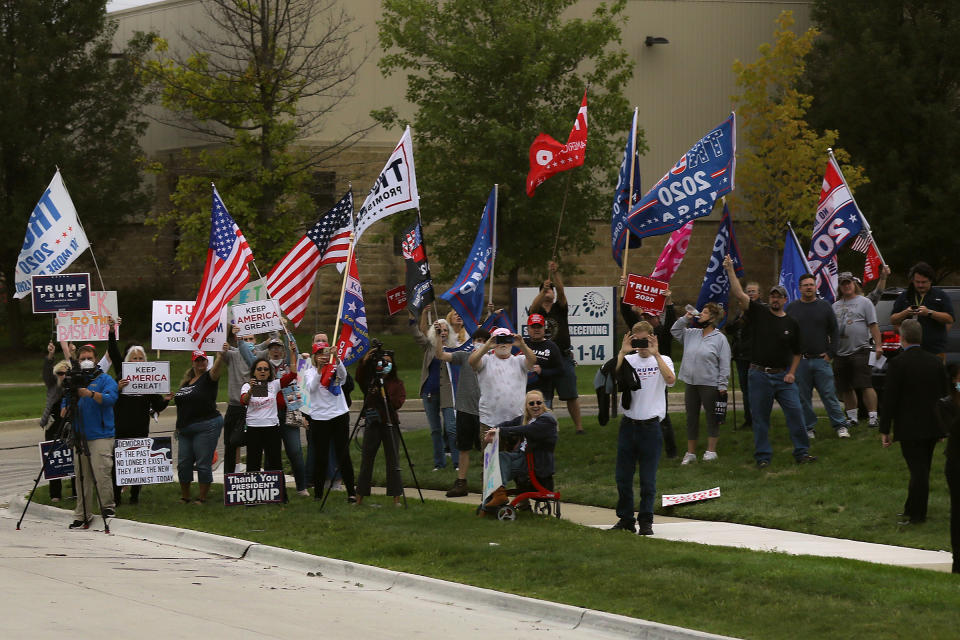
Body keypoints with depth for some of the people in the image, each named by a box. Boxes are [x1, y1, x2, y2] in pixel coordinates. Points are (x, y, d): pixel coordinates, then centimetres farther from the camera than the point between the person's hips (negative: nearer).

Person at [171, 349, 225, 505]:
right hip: (185, 430, 7)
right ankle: (184, 497, 20)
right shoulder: (186, 381, 17)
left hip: (206, 426, -7)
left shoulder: (209, 378, -3)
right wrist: (178, 425, 19)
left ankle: (202, 498, 7)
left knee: (203, 464, -3)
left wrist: (221, 355, -45)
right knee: (183, 464, 8)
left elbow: (216, 368, -26)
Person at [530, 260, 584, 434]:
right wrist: (543, 290, -30)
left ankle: (578, 426, 4)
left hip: (563, 357, 0)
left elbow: (561, 292, -11)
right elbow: (533, 307, -16)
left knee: (571, 395, 1)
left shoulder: (560, 308, 7)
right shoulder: (538, 310, 8)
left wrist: (555, 274, -26)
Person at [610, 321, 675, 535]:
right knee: (623, 475, 5)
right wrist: (622, 352, -16)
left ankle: (646, 521, 11)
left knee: (648, 479, 1)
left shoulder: (662, 360, 3)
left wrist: (655, 354, -20)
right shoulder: (628, 360, 6)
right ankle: (625, 519, 17)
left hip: (651, 426, -2)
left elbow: (670, 379, -17)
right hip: (628, 424, 2)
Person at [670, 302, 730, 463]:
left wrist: (722, 386, -12)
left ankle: (711, 450, 12)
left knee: (712, 418, 3)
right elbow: (675, 330, 25)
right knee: (691, 418, 10)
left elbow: (724, 365, -8)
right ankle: (690, 453, 17)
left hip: (710, 385, -6)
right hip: (691, 384, 6)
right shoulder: (691, 334, 10)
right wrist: (685, 318, 10)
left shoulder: (720, 338, -6)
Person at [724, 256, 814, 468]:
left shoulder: (791, 323, 7)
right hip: (760, 375, -1)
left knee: (795, 412, -5)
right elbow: (739, 294, -8)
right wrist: (730, 270, -15)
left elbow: (797, 352, 14)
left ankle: (802, 452, 4)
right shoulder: (759, 313, 3)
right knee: (760, 418, 3)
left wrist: (792, 373, 1)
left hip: (783, 376, 1)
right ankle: (763, 456, 10)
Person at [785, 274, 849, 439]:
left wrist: (830, 353, -2)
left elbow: (834, 331, 8)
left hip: (821, 359, -1)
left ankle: (840, 426, 5)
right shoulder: (791, 308, 8)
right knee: (803, 398, 3)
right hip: (799, 361, 1)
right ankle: (809, 428, 12)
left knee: (829, 395, -3)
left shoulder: (825, 306, 7)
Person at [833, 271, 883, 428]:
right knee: (846, 389, 10)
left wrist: (878, 345, -12)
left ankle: (872, 417, -10)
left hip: (860, 351, -6)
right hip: (841, 353, 6)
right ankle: (852, 418, 20)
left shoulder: (864, 302, 2)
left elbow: (873, 326, -4)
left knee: (866, 386, -11)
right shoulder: (835, 306, 19)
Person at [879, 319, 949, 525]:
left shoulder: (898, 364, -14)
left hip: (910, 428, -6)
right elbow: (944, 394, 11)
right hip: (932, 427, 6)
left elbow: (890, 398, -12)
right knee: (922, 469, 15)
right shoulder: (935, 361, 4)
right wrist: (942, 426, 20)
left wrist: (884, 430, -6)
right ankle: (913, 509, 25)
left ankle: (916, 513, 2)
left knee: (918, 470, -3)